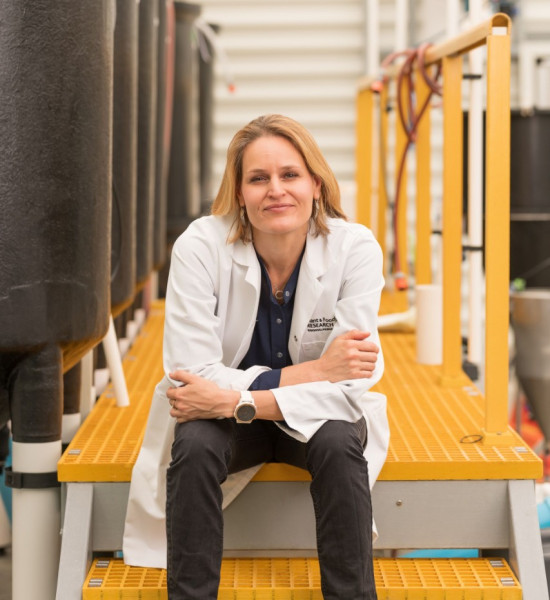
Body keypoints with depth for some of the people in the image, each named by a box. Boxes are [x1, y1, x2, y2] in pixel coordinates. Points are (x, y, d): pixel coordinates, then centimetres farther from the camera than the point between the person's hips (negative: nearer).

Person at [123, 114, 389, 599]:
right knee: (194, 444, -31)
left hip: (318, 416, 1)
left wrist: (237, 401, -32)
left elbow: (351, 384, -22)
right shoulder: (200, 247, -21)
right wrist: (311, 371, -29)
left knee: (338, 443, -31)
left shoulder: (355, 248, -19)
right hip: (220, 418, 0)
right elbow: (191, 376, -23)